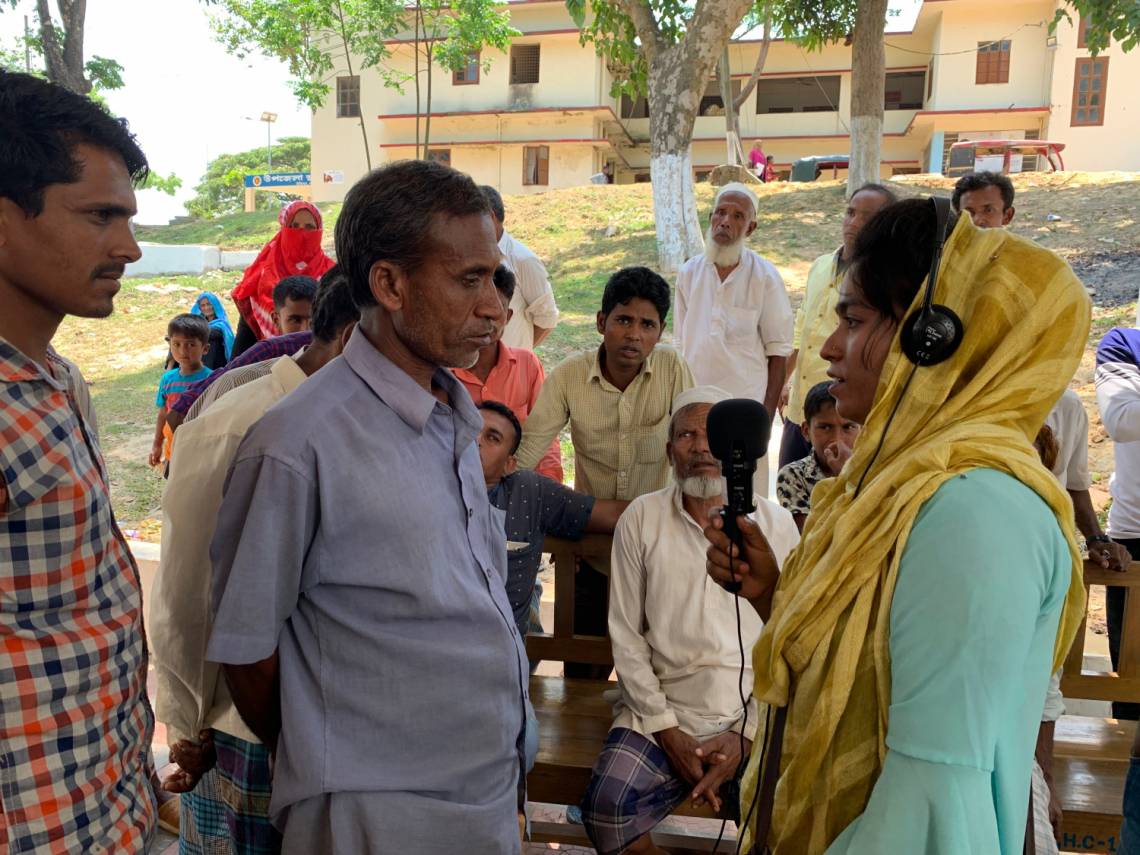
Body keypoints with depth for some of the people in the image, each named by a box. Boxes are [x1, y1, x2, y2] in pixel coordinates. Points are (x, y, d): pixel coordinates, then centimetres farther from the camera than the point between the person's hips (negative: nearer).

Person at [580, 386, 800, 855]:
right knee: (605, 806, -23)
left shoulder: (776, 523, 3)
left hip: (757, 716, 0)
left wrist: (747, 733, -7)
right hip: (661, 712, 0)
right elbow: (626, 636, 1)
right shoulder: (641, 517, 2)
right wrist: (667, 728, -7)